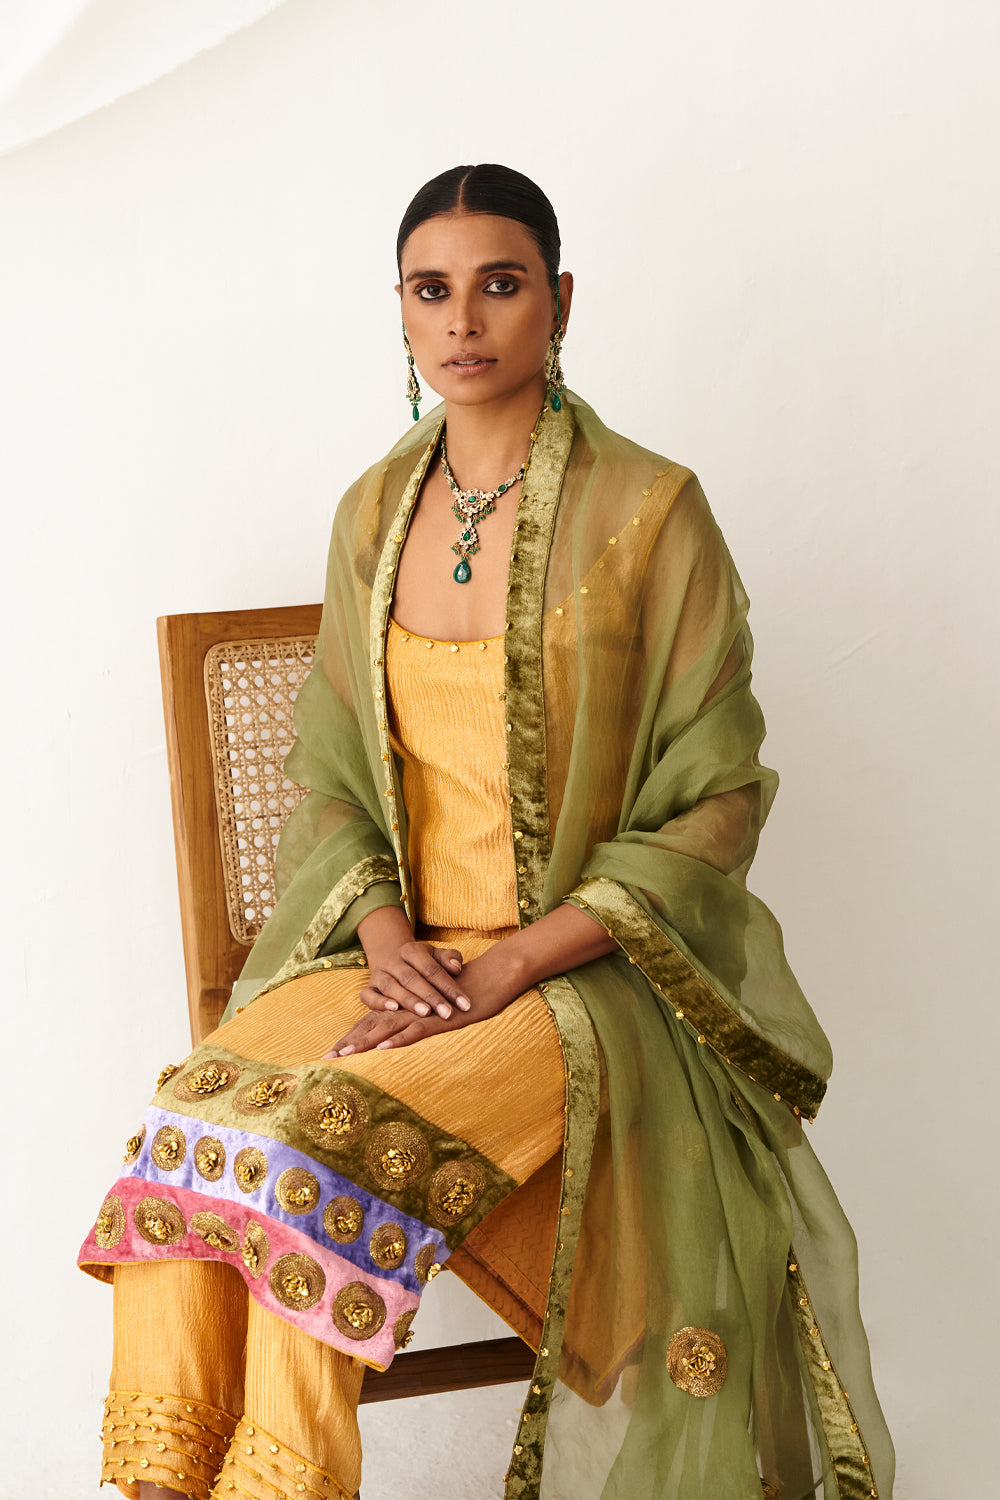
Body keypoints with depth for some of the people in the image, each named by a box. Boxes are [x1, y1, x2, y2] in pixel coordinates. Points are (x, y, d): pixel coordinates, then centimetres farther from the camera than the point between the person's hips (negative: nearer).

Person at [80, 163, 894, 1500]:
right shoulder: (374, 514, 9)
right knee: (188, 1132, -23)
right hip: (396, 951, 4)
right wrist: (385, 934, -8)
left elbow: (713, 804, -7)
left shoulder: (646, 512, -6)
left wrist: (510, 964, -16)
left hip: (585, 970, -4)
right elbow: (329, 771, 12)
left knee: (317, 1155, -29)